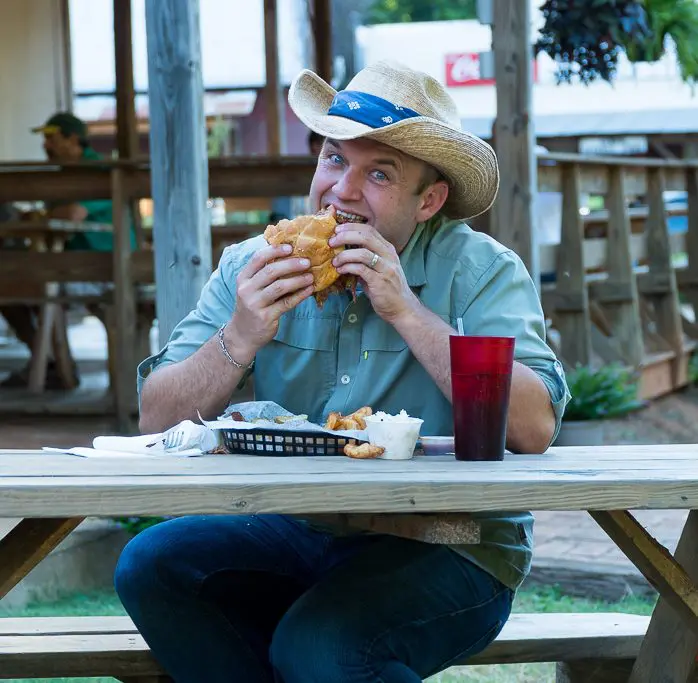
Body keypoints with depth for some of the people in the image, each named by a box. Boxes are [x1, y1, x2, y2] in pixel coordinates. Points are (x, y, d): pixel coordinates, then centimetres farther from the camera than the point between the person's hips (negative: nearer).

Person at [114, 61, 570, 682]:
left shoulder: (479, 271, -6)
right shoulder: (251, 268, 5)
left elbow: (534, 428, -22)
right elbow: (158, 420, -2)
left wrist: (407, 311, -22)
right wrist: (241, 339, -20)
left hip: (450, 547, -5)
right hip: (296, 532, 5)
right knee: (152, 565, -17)